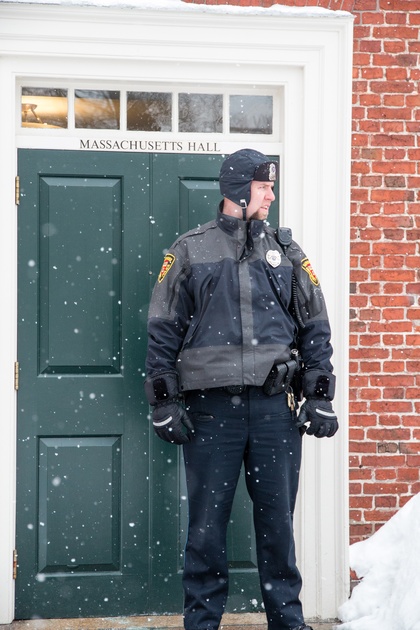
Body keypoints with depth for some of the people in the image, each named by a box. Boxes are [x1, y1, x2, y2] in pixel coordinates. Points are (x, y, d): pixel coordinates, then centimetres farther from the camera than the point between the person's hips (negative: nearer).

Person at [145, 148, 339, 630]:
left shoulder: (285, 251, 13)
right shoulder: (190, 251, 7)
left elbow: (315, 328, 12)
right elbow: (163, 331, 5)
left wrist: (320, 398, 4)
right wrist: (165, 402, -2)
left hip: (276, 405, 2)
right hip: (210, 406, -1)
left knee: (277, 519, 7)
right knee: (206, 522, 3)